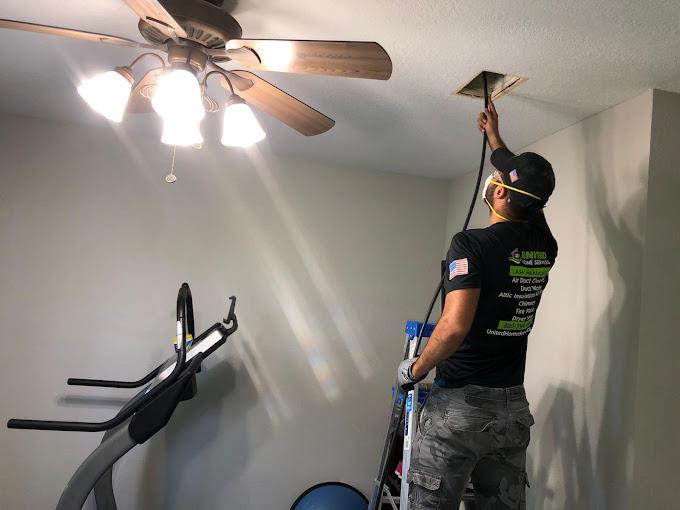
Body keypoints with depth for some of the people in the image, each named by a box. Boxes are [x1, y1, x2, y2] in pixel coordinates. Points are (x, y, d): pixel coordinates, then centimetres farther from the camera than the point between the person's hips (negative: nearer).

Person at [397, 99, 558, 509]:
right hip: (514, 407, 7)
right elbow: (527, 185, 23)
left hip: (459, 403, -6)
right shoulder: (545, 246, 5)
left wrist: (415, 369, -9)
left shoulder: (471, 244, -16)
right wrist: (494, 137, 35)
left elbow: (456, 325, -27)